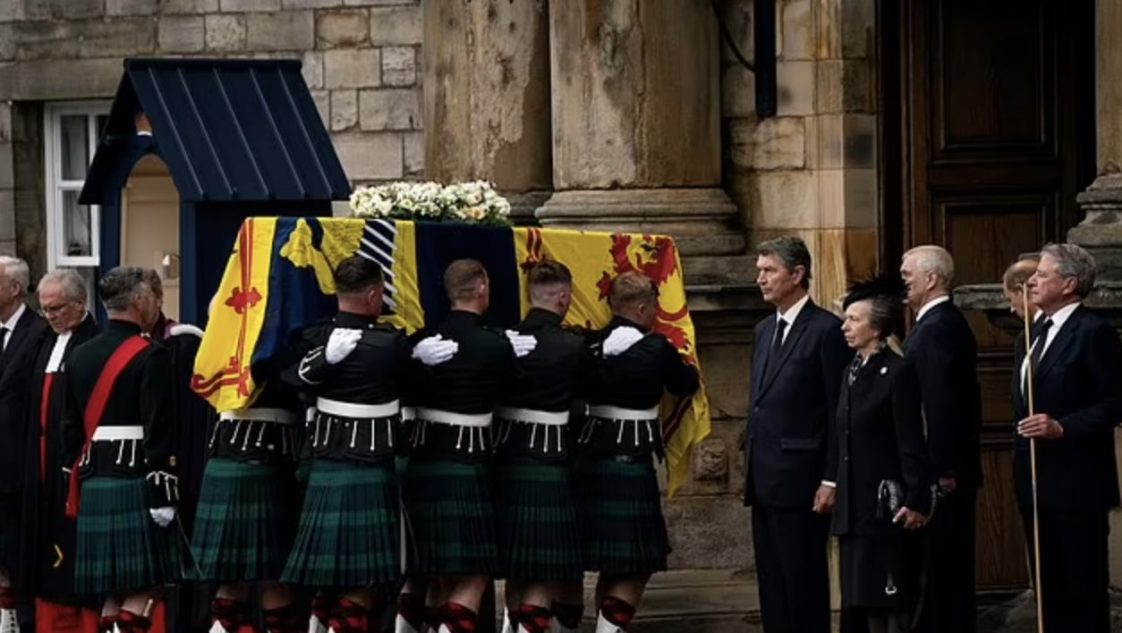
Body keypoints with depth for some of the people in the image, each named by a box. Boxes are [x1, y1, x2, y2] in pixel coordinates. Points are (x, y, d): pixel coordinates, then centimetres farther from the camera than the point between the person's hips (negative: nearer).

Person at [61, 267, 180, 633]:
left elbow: (70, 428, 16)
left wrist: (74, 490, 21)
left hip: (93, 486, 7)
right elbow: (157, 431, -15)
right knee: (146, 585, -5)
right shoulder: (150, 357, -9)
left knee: (113, 588, 9)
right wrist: (163, 493, -14)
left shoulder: (79, 357, 13)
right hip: (135, 482, -7)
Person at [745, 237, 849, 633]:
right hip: (764, 482, 8)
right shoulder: (764, 331, 17)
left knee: (804, 584, -5)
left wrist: (830, 480, -14)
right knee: (772, 585, 9)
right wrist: (749, 467, 15)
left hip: (800, 480, -8)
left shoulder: (826, 330, -8)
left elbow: (840, 411, -11)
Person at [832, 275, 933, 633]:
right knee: (864, 599, 8)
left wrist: (916, 501, -18)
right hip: (854, 505, 8)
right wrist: (834, 487, 14)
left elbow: (911, 443, -14)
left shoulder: (898, 372, -11)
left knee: (892, 602, -5)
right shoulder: (853, 371, 14)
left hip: (885, 505, -8)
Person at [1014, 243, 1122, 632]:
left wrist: (1063, 427, -22)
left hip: (1076, 483, -9)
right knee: (1049, 589, 12)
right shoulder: (1031, 337, 17)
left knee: (1083, 589, -5)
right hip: (1037, 484, 9)